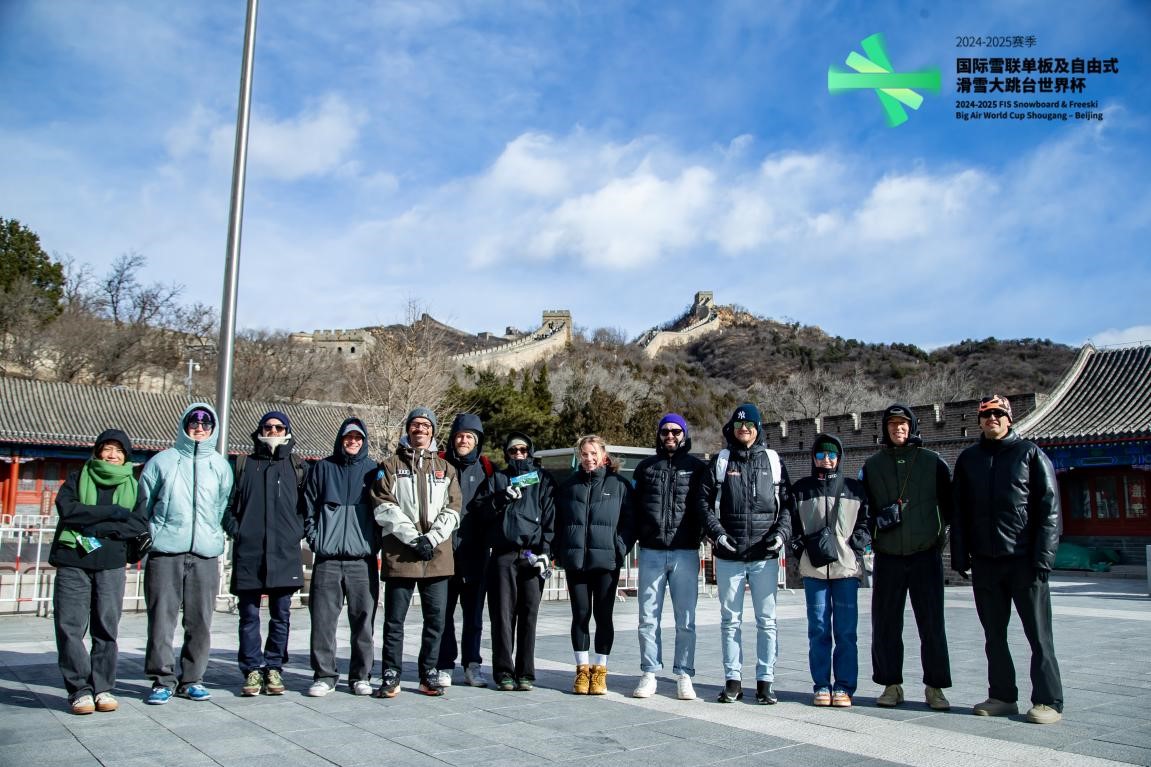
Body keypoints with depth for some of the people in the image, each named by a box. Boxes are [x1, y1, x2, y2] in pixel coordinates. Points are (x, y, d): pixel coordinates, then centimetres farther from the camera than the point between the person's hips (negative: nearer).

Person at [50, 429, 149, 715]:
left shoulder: (132, 486, 13)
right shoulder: (77, 479, 13)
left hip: (111, 564, 0)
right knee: (70, 626, -4)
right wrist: (115, 512, -9)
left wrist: (96, 528, -12)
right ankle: (80, 689, 4)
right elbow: (66, 508, -6)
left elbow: (140, 524, -2)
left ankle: (103, 688, 9)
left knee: (107, 628, 1)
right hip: (72, 563, 0)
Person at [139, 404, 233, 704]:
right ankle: (163, 679, 7)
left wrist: (215, 539, 8)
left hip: (206, 555, 2)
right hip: (165, 552, -2)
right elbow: (144, 504, 10)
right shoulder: (162, 461, 8)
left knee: (200, 621, 4)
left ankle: (192, 678, 15)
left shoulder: (221, 465, 13)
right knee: (162, 617, -2)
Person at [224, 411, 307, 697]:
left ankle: (273, 668, 15)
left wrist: (297, 533, -1)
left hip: (285, 553, 0)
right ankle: (252, 670, 12)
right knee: (249, 615, 4)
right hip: (249, 552, 0)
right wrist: (236, 531, -2)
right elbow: (229, 502, 10)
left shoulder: (296, 467, 11)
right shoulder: (243, 465, 11)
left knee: (281, 615, 4)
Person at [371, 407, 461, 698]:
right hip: (400, 554, -2)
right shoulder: (391, 466, 8)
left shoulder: (445, 469, 15)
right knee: (394, 619, 2)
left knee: (436, 618, 6)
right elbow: (384, 508, -3)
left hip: (437, 555, 2)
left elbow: (452, 510, 7)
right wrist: (414, 538, -12)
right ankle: (391, 676, 13)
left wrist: (431, 538, -8)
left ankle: (429, 674, 17)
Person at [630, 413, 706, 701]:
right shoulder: (646, 467, 12)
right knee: (648, 618, 4)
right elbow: (634, 505, 11)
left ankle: (684, 676, 12)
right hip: (651, 552, 2)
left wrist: (699, 536, -5)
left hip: (685, 553, -1)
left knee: (685, 620, 3)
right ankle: (649, 674, 13)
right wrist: (634, 537, 1)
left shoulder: (697, 467, 7)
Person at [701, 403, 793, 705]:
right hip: (728, 555, 0)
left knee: (766, 620, 3)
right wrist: (716, 531, -8)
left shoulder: (773, 461, 8)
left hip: (765, 555, 0)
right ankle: (733, 680, 15)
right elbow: (704, 501, 5)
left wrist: (782, 532, -7)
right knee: (730, 620, 7)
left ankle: (765, 681, 12)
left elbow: (787, 502, 8)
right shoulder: (720, 461, 7)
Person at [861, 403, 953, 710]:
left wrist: (944, 535, 1)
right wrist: (871, 536, 0)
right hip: (887, 557, 2)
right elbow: (863, 507, 12)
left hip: (926, 555, -1)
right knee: (885, 624, 5)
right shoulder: (873, 465, 9)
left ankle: (935, 687, 14)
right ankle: (891, 685, 16)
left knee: (932, 624, 2)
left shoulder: (932, 462, 4)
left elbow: (950, 503, 7)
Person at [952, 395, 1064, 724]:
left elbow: (1049, 508, -4)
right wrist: (960, 555, 5)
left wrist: (1043, 558, -12)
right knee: (994, 635, 10)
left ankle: (1048, 701, 9)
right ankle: (1002, 696, 20)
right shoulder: (968, 459, 12)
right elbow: (959, 512, 12)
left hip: (1024, 560, -4)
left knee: (1039, 634, 1)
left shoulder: (1030, 453, 1)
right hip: (984, 561, 4)